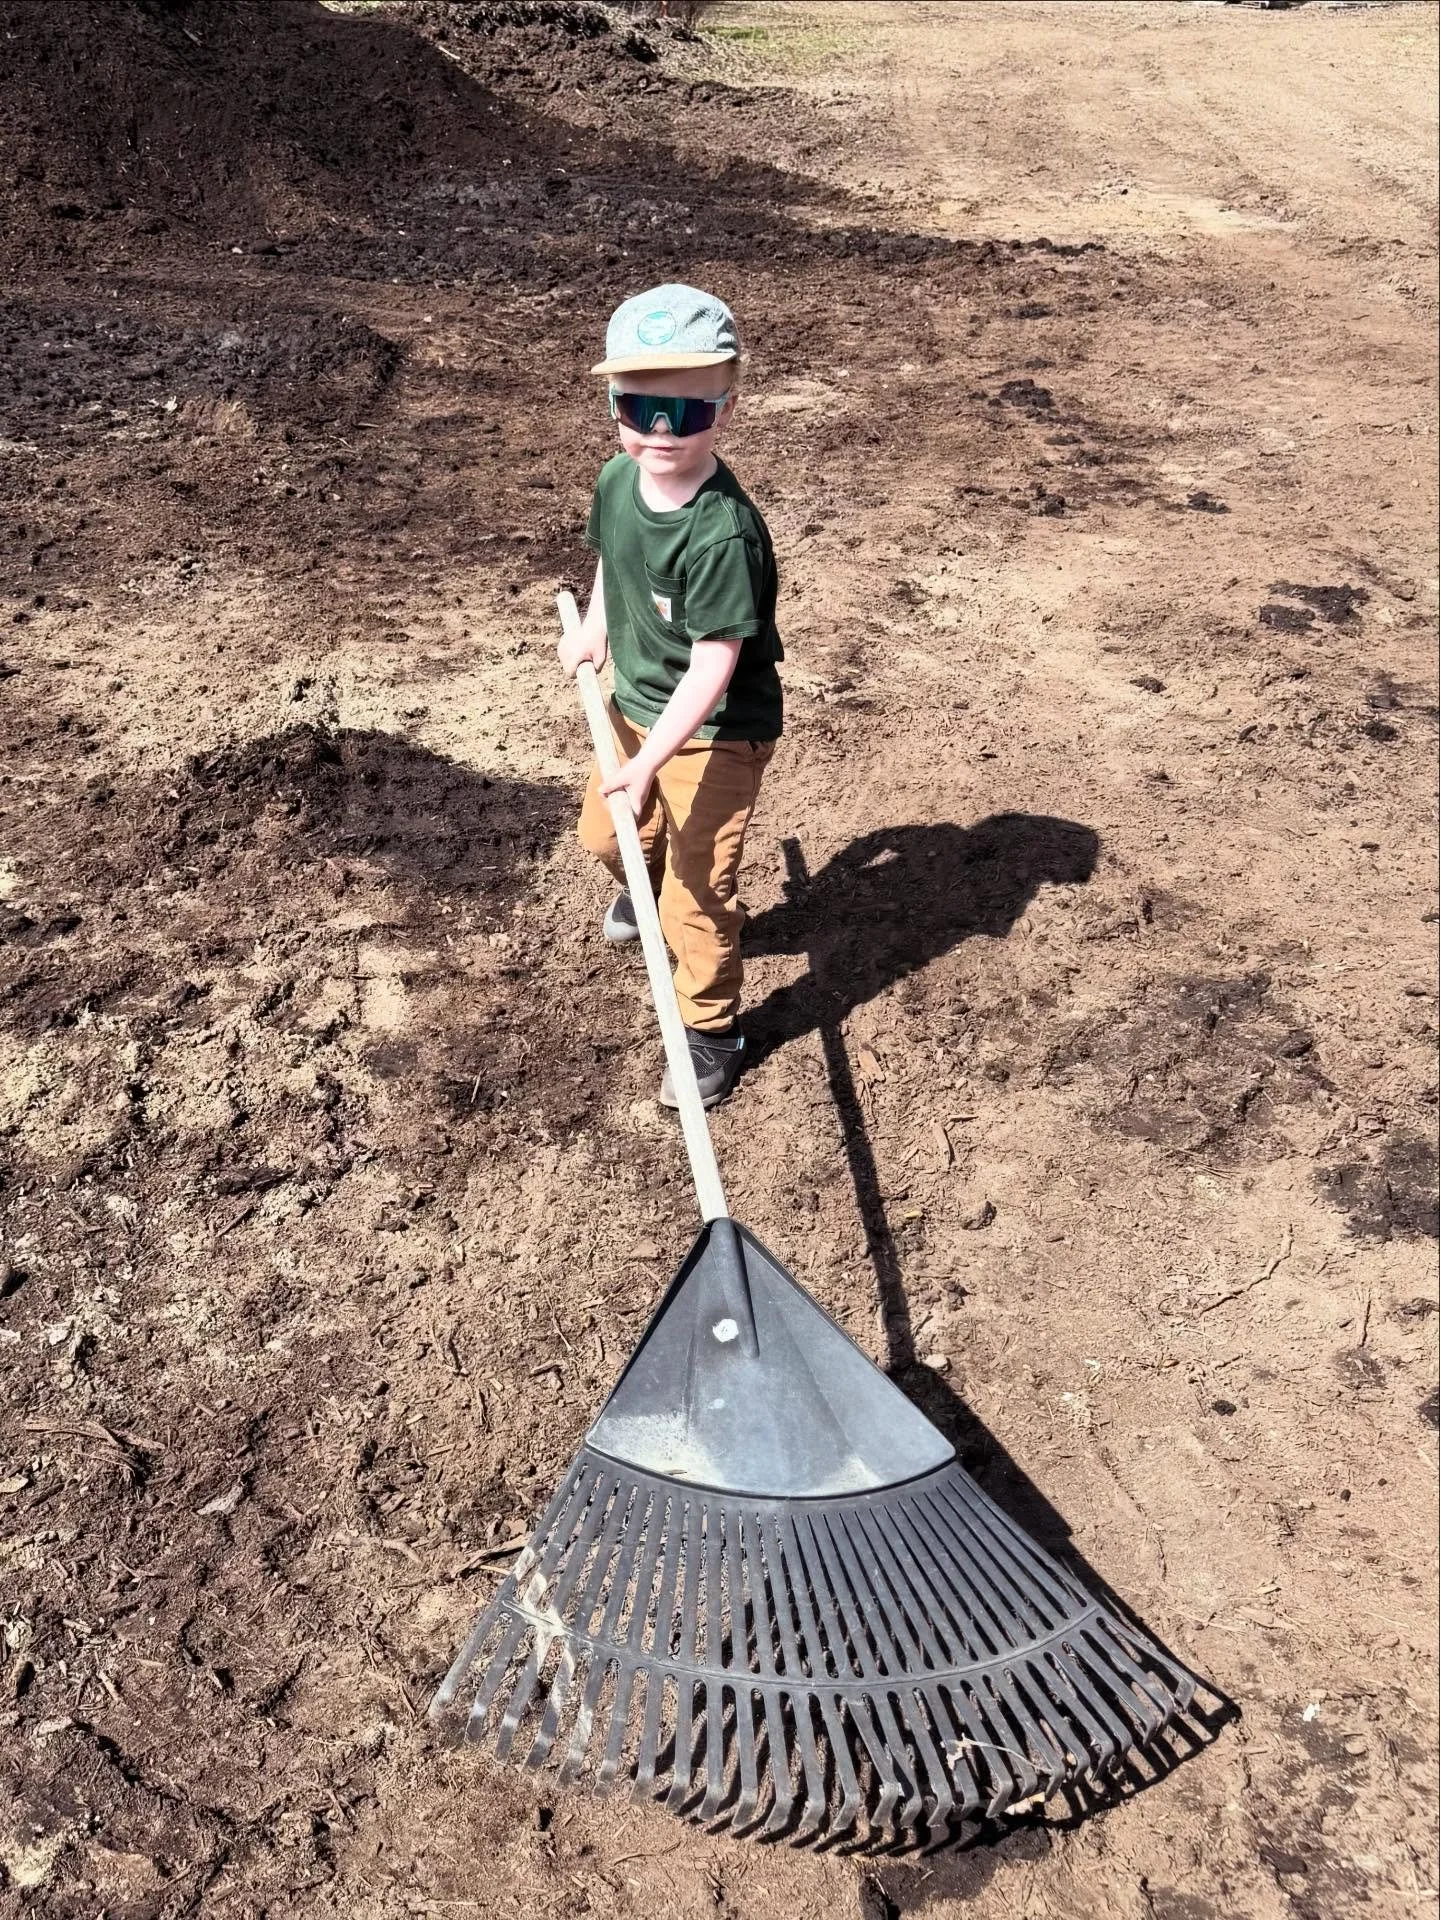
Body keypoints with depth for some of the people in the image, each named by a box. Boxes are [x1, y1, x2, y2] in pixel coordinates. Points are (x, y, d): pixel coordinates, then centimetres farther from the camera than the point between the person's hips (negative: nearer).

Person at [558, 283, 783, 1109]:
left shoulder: (723, 532, -31)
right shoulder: (618, 479, -9)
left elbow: (712, 668, -31)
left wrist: (648, 761, -35)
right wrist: (594, 627, 5)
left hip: (716, 733, -8)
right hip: (636, 706, 8)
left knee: (695, 896, -2)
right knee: (606, 833, 28)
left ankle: (713, 1034, 21)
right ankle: (646, 882, 63)